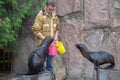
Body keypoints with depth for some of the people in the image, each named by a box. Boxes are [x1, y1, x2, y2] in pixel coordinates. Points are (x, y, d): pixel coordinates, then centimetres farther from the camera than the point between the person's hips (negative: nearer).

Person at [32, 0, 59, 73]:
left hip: (52, 44, 5)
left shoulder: (55, 16, 8)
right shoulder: (40, 16, -10)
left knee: (50, 65, 13)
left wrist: (56, 37, 2)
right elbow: (36, 30, -14)